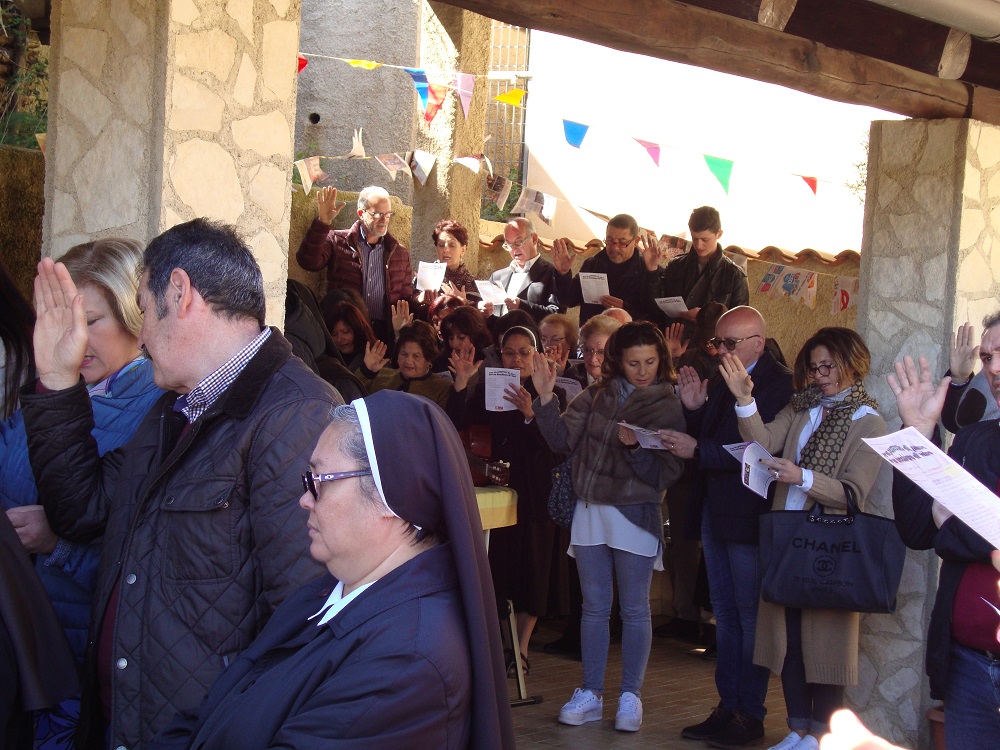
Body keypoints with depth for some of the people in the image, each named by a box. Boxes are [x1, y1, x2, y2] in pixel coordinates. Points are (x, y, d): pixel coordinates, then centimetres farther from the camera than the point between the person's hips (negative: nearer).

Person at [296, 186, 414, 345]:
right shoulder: (337, 241, 6)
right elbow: (309, 262, -11)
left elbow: (407, 299, 21)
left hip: (385, 333, 2)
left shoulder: (400, 253, 15)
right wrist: (323, 222, -18)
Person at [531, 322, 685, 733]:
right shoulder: (597, 396, 5)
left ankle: (630, 696, 14)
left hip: (636, 514, -3)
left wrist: (634, 447, -25)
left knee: (634, 609, 4)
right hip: (590, 510, 3)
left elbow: (664, 475, -9)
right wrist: (545, 397, -13)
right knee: (594, 607, 9)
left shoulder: (668, 407, -3)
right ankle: (591, 694, 17)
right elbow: (563, 440, -2)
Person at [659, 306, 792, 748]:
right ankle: (727, 707, 23)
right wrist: (694, 409, -3)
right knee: (725, 615, 14)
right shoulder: (722, 381, 12)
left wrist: (698, 450, -23)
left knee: (750, 616, 0)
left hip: (748, 515, -9)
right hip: (715, 513, 9)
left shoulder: (778, 384, -14)